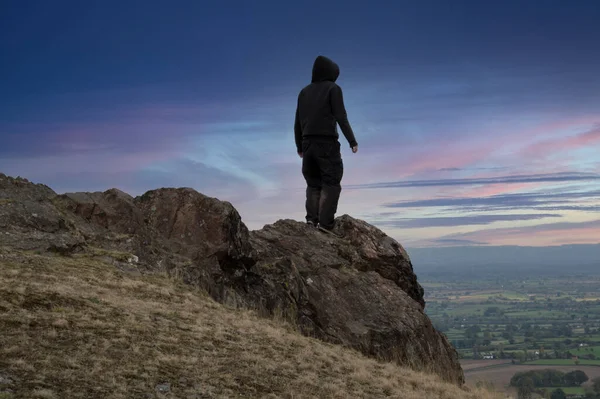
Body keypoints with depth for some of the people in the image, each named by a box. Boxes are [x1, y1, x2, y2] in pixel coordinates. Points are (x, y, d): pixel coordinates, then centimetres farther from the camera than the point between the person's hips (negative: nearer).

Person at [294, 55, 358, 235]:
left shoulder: (304, 92, 16)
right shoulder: (333, 89, 0)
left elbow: (297, 122, 15)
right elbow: (341, 117, -9)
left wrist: (299, 146, 22)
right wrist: (352, 141, -7)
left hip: (308, 143, 5)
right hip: (327, 142, -5)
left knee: (313, 184, 11)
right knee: (331, 183, -4)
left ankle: (312, 219, -6)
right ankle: (325, 222, -16)